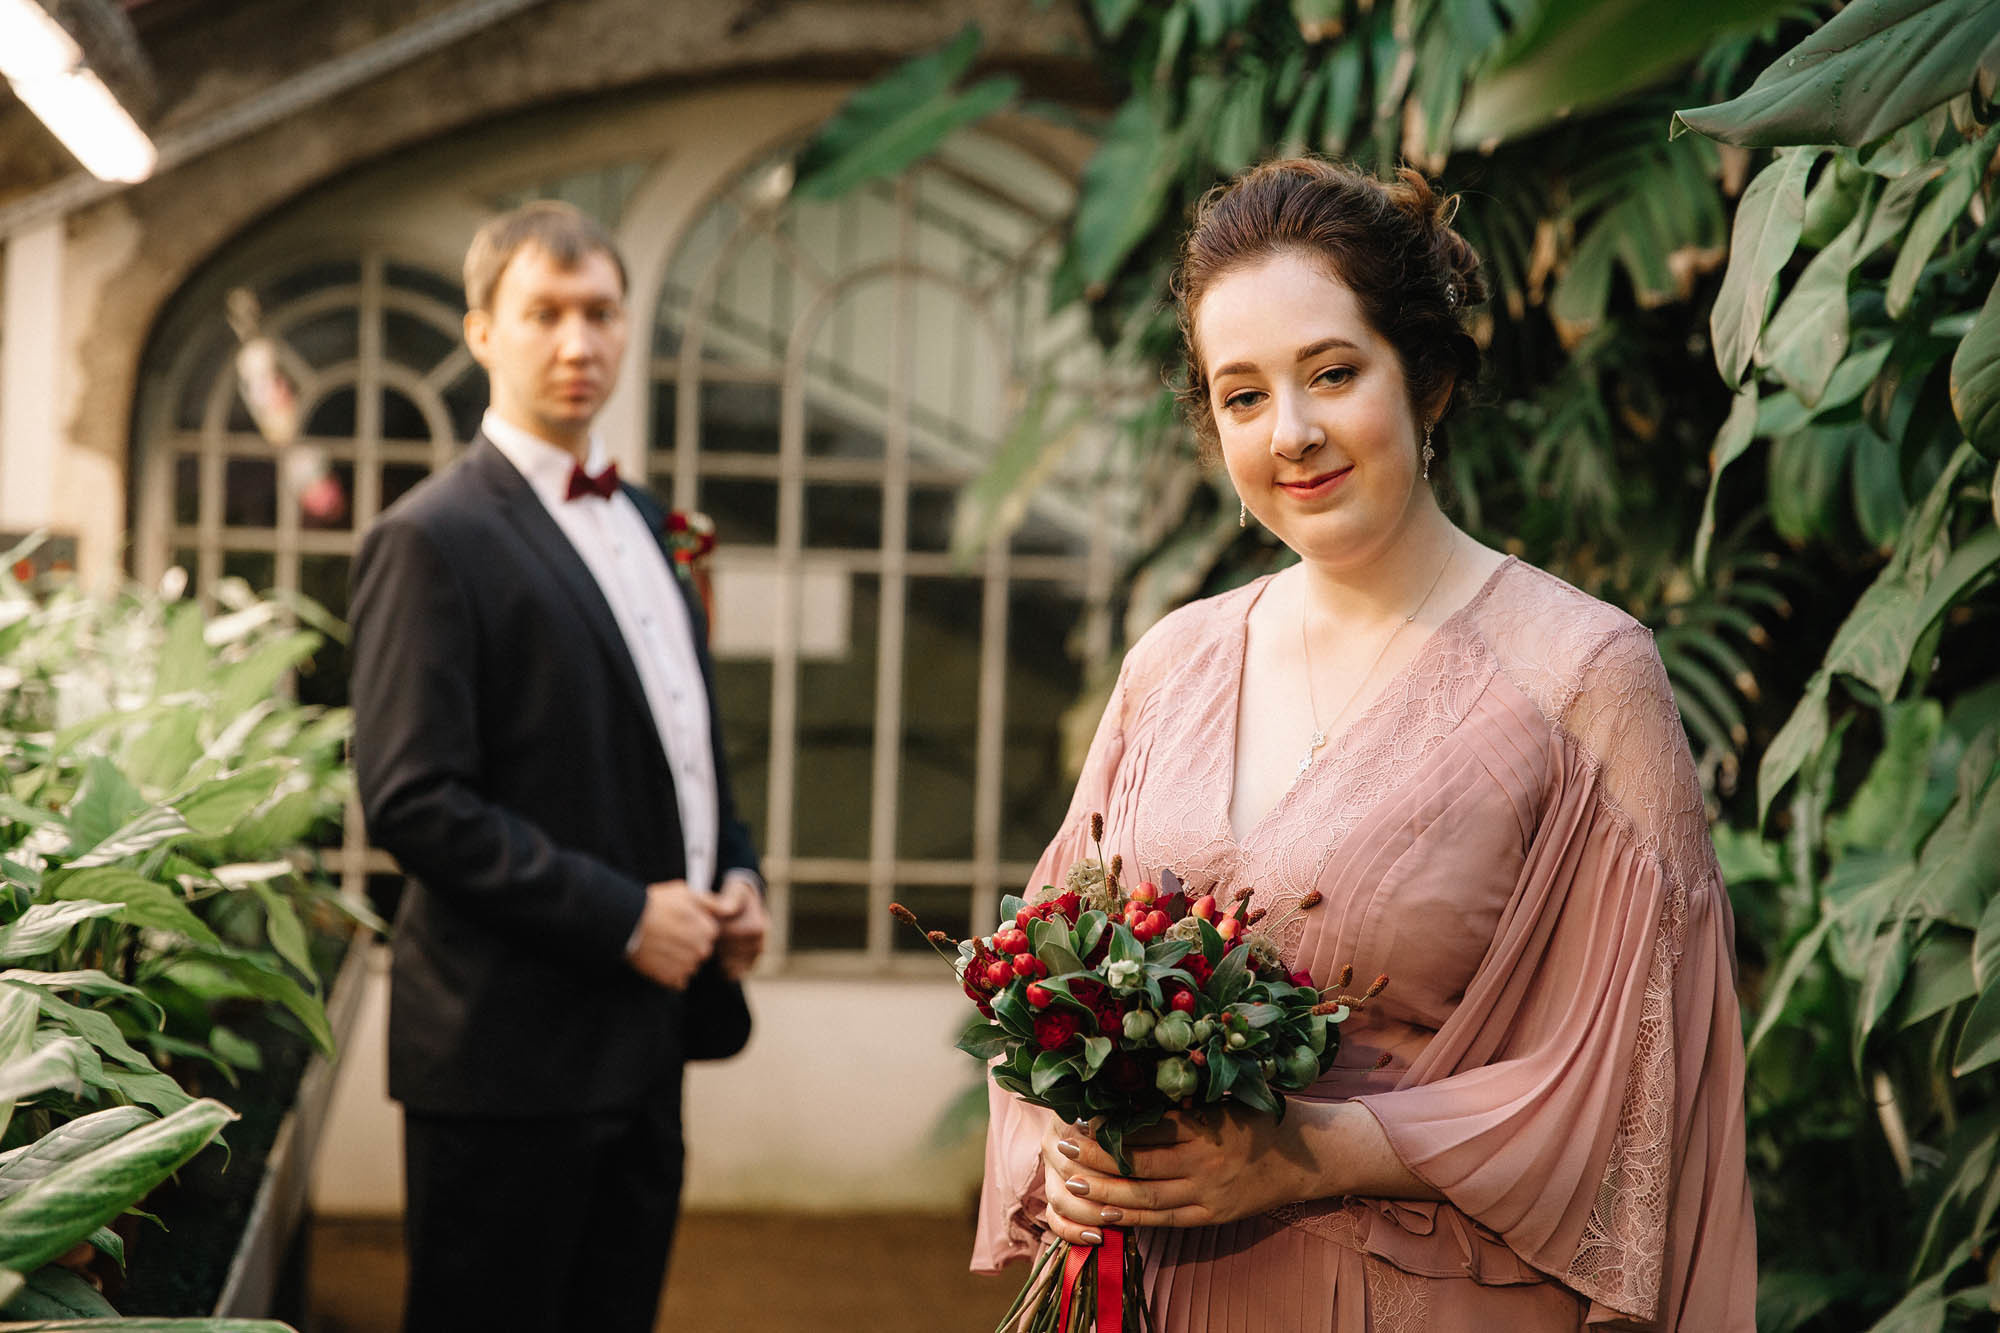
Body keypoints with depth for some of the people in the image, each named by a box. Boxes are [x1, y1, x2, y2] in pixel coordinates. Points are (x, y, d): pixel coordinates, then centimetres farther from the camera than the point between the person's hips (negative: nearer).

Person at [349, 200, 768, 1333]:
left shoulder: (640, 520, 15)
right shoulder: (435, 538, -12)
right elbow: (413, 802, -19)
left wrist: (735, 874, 7)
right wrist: (622, 917, -19)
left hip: (641, 1034, 8)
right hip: (514, 1043, -8)